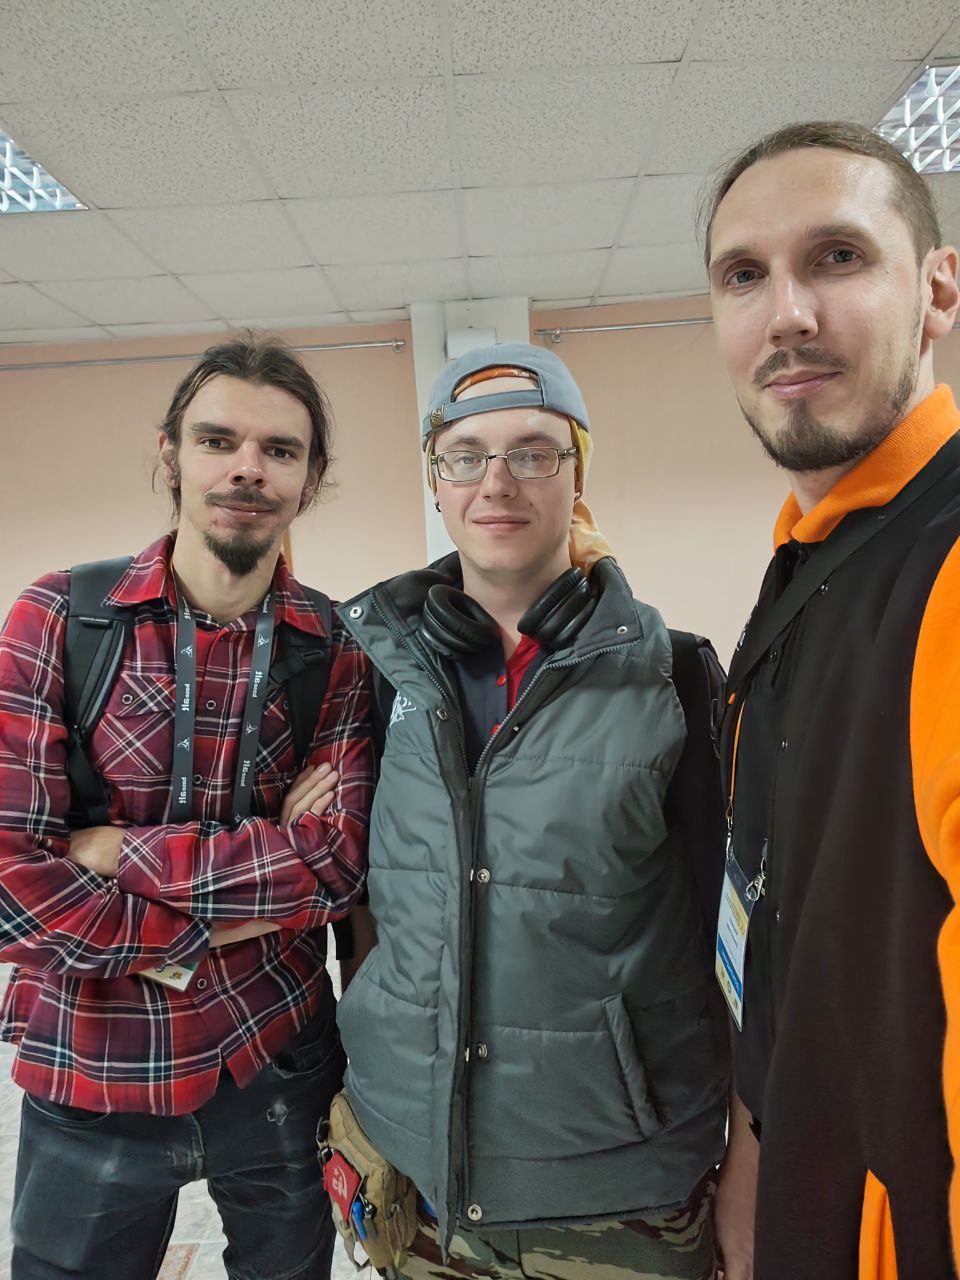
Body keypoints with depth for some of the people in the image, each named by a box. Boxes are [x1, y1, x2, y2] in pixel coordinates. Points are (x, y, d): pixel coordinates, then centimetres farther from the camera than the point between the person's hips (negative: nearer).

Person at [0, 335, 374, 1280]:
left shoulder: (340, 651, -6)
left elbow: (336, 865, -14)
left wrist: (119, 850, -17)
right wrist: (207, 933, -14)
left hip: (279, 1062, 1)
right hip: (88, 1077, 0)